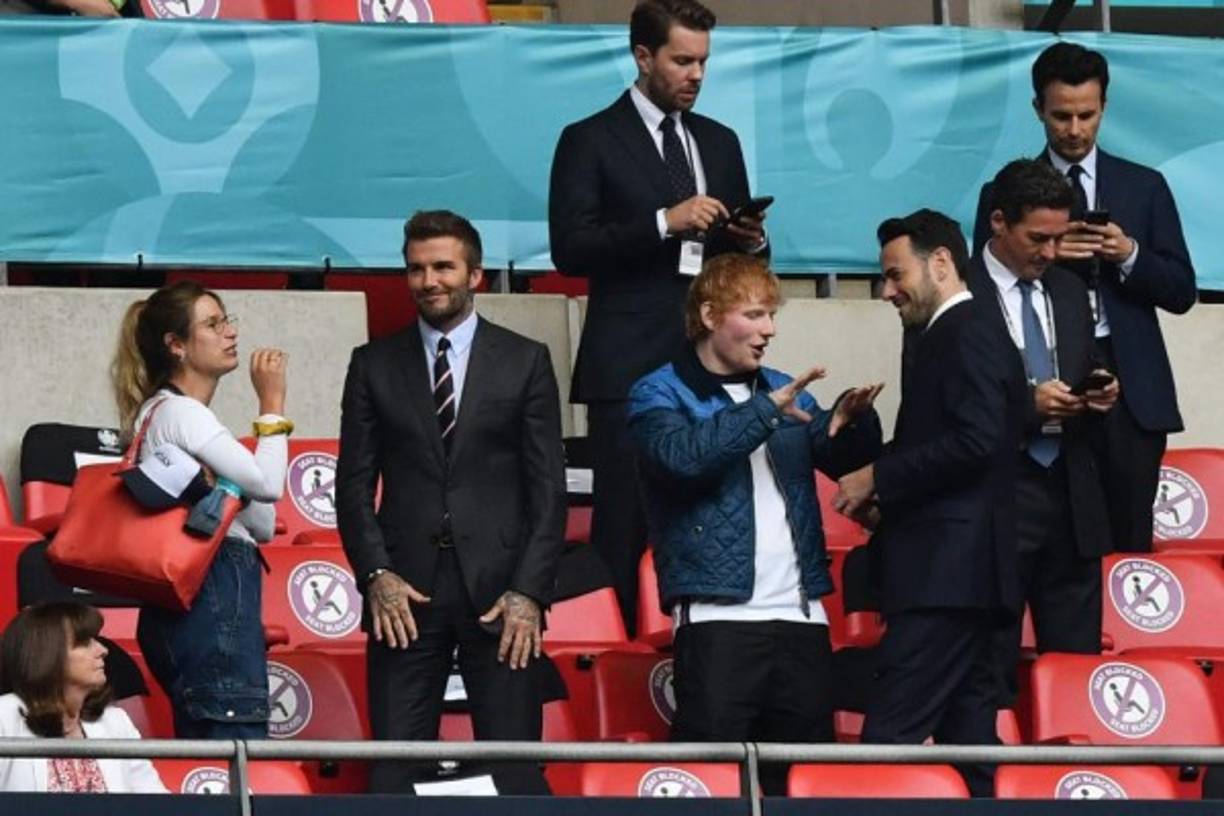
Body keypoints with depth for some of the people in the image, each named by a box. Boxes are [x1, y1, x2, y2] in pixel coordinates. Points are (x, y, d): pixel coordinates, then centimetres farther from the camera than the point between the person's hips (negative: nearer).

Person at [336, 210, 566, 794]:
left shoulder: (525, 361, 8)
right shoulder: (374, 366, 11)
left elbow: (548, 489, 4)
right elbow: (354, 484, 8)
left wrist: (529, 592, -6)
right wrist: (375, 574, -6)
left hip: (499, 592, -1)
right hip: (405, 592, 1)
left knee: (515, 770, -3)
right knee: (393, 774, -3)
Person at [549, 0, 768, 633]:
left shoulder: (719, 142, 19)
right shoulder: (591, 141, 2)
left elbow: (744, 247, 25)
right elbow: (569, 248, -8)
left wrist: (751, 242, 1)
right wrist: (664, 223, -16)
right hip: (629, 367, -4)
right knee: (624, 527, -8)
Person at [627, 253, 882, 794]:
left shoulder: (784, 392, 20)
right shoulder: (659, 395, 2)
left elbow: (846, 460, 11)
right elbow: (682, 456, -18)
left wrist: (853, 420, -10)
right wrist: (765, 412, -19)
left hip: (800, 615, 6)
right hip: (717, 616, -6)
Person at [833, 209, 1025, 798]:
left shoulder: (967, 335, -8)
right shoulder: (954, 336, 22)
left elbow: (976, 439, -20)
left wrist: (877, 479, -12)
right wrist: (887, 501, 8)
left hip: (946, 571, -10)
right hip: (956, 572, 10)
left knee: (889, 741, -15)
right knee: (967, 740, 7)